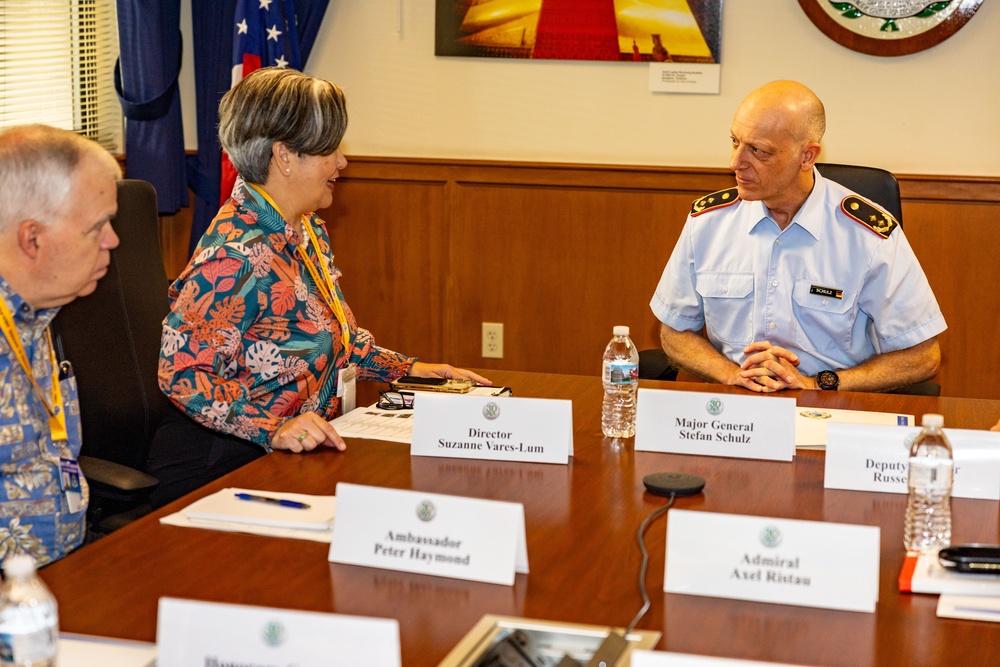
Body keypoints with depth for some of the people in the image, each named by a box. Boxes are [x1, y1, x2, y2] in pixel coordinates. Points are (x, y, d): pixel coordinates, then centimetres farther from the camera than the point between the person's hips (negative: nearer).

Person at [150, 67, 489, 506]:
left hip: (295, 455, 10)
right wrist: (273, 430, -31)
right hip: (223, 466, -9)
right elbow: (182, 373, -22)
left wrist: (409, 369, 17)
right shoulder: (236, 256, -19)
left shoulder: (307, 231, 13)